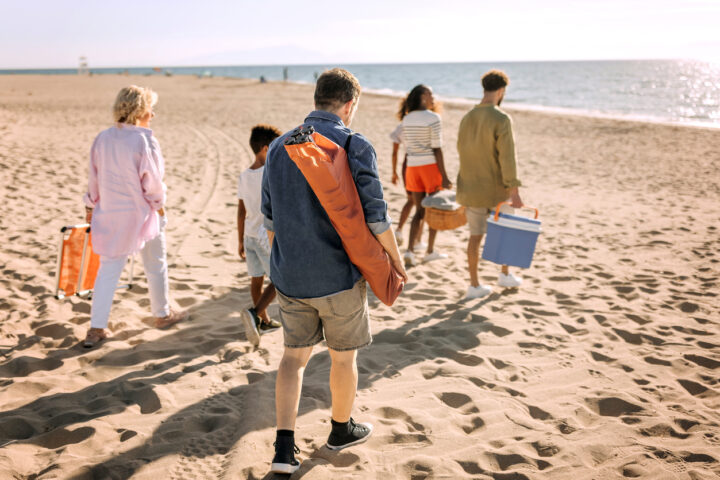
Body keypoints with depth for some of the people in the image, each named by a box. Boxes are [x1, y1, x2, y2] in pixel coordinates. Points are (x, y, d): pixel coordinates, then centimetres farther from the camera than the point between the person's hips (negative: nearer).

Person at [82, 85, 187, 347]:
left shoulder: (102, 139, 0)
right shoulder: (144, 140, -18)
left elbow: (94, 177, 7)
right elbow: (151, 180, -15)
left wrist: (91, 206, 19)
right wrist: (159, 205, 2)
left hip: (110, 214, 5)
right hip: (141, 212, -5)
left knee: (108, 269, 9)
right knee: (156, 266, 15)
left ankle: (96, 328, 7)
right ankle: (162, 314, 32)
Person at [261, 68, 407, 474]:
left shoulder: (280, 147, 5)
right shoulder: (356, 147, -12)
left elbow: (270, 217, 11)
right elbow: (376, 218, -13)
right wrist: (398, 263, 1)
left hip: (290, 276, 5)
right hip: (339, 276, -4)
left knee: (295, 355, 16)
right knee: (344, 356, 16)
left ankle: (285, 447, 11)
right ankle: (342, 429, 36)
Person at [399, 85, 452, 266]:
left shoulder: (407, 119, 7)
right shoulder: (433, 118, -12)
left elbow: (408, 148, 11)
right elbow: (437, 149, -15)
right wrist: (444, 177, -12)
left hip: (413, 168, 6)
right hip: (431, 167, -5)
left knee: (419, 211, 12)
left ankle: (410, 250, -3)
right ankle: (430, 251, 20)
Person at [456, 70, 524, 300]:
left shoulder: (466, 118, 3)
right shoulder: (502, 119, -18)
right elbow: (507, 157, -22)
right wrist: (515, 192, -20)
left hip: (470, 188, 5)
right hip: (496, 189, -5)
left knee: (476, 235, 11)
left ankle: (474, 285, 14)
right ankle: (505, 274, 31)